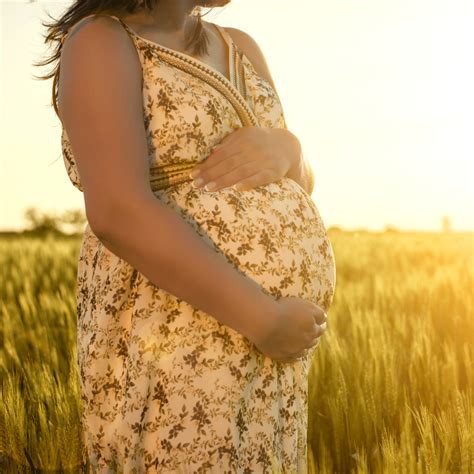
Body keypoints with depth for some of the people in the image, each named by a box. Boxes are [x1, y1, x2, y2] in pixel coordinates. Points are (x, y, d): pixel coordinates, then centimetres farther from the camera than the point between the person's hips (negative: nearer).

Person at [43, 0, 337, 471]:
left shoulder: (239, 49, 13)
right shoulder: (101, 43, -11)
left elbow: (297, 185, 14)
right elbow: (118, 214, -23)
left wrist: (281, 149, -10)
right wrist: (264, 319, -22)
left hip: (262, 342, 8)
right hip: (176, 339, -8)